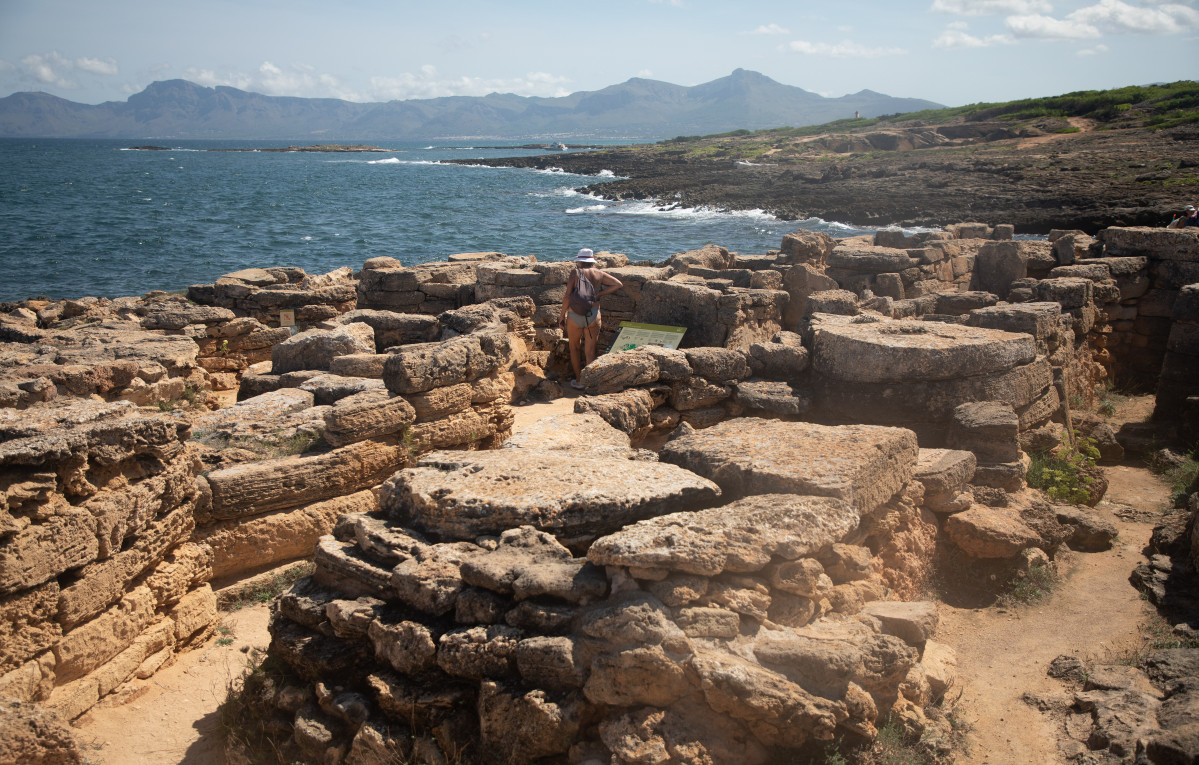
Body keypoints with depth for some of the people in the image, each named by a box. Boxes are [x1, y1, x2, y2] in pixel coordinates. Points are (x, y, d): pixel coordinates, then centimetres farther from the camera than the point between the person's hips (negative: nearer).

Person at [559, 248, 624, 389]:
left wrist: (562, 315, -1)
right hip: (593, 315, 2)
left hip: (575, 316, -1)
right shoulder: (599, 274, 4)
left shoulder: (576, 272, -4)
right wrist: (600, 294, 4)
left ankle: (579, 381, 21)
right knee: (590, 352, 7)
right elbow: (618, 284, 2)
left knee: (574, 347, 19)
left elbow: (567, 296, -10)